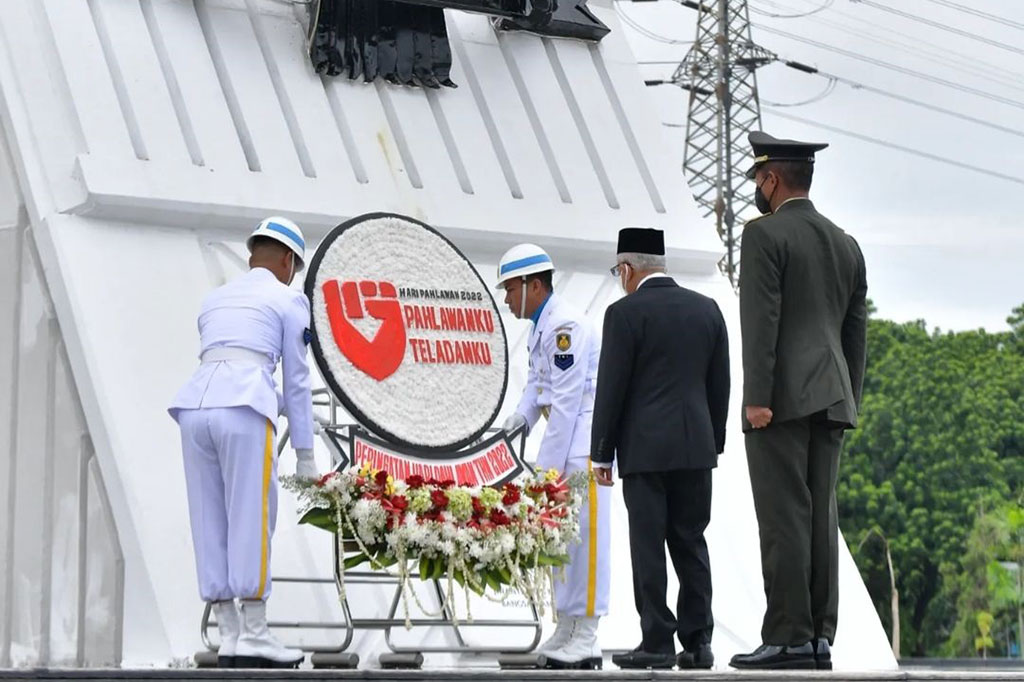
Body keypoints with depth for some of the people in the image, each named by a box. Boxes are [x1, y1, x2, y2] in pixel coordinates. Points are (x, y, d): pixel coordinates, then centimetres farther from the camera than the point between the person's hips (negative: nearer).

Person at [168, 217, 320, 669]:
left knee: (212, 522, 6)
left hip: (195, 404, 6)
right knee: (252, 518, -4)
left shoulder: (215, 299, 29)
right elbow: (296, 380, 10)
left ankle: (229, 638, 6)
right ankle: (254, 637, -6)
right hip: (244, 407, -6)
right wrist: (304, 454, 14)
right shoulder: (289, 300, 13)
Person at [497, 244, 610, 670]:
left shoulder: (566, 326, -17)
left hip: (583, 442, -10)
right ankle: (566, 631, 20)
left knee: (583, 535, -8)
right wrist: (523, 414, 4)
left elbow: (567, 402, -20)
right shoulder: (542, 325, 14)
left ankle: (586, 640, -4)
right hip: (563, 440, 10)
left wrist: (547, 466, -18)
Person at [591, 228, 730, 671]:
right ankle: (697, 641, 6)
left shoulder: (625, 313, -7)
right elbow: (719, 385, 11)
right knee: (691, 544, 8)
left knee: (648, 547, -2)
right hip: (696, 447, 5)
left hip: (645, 447, -5)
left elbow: (611, 388, -8)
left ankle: (657, 642, -2)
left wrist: (602, 452, -1)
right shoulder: (707, 309, 9)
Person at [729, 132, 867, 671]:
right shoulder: (846, 244, 17)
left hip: (781, 399, -7)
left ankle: (787, 637, -10)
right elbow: (856, 329, 17)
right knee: (820, 517, 6)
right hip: (831, 401, 7)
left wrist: (757, 398, -16)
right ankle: (820, 638, 5)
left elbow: (761, 320, -14)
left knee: (785, 516, -8)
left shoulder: (764, 234, -5)